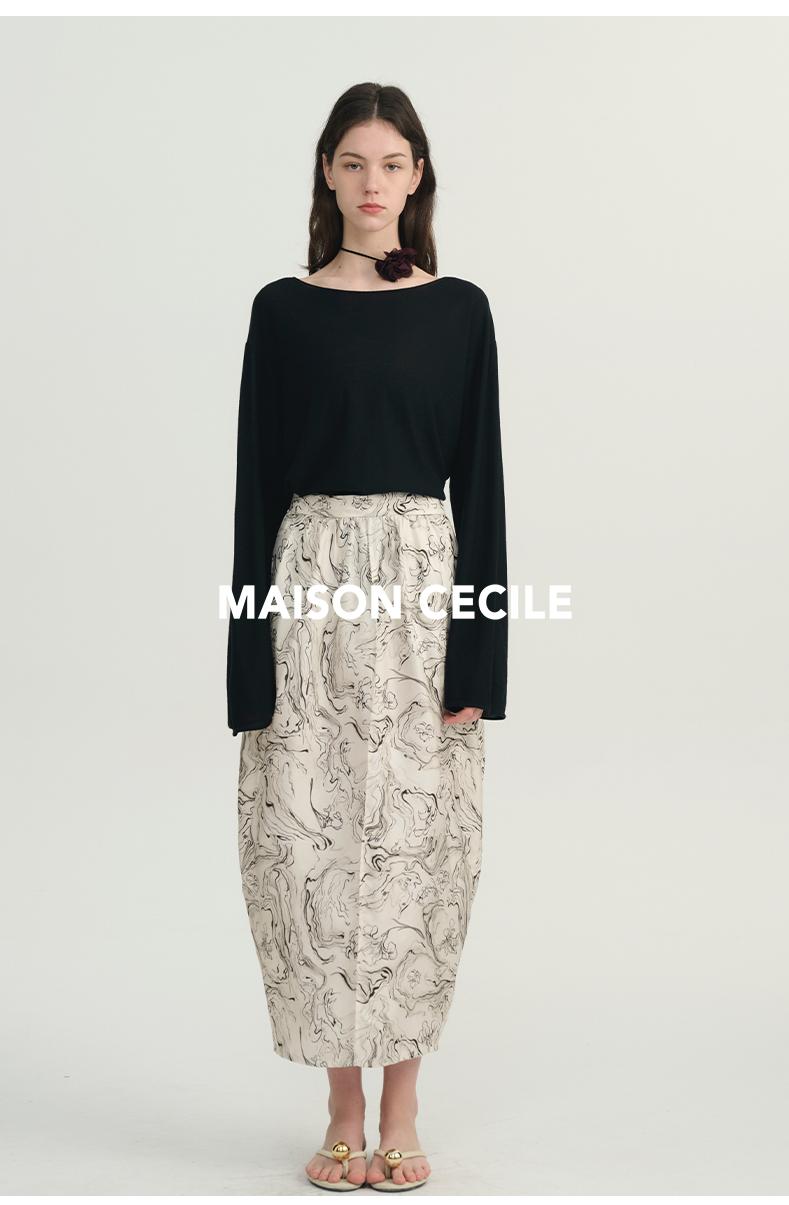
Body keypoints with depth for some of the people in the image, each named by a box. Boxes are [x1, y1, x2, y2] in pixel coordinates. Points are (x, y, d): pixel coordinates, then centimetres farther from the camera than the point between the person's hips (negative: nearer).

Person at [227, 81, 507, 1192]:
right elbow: (255, 482, 3)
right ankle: (346, 1110, 16)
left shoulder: (459, 310, 5)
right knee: (313, 840, 0)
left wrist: (478, 654, -5)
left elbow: (480, 482, 3)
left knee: (417, 841, 2)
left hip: (425, 578, 0)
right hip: (313, 579, 0)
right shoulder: (283, 309, 5)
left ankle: (402, 1111, 16)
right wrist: (251, 666, -3)